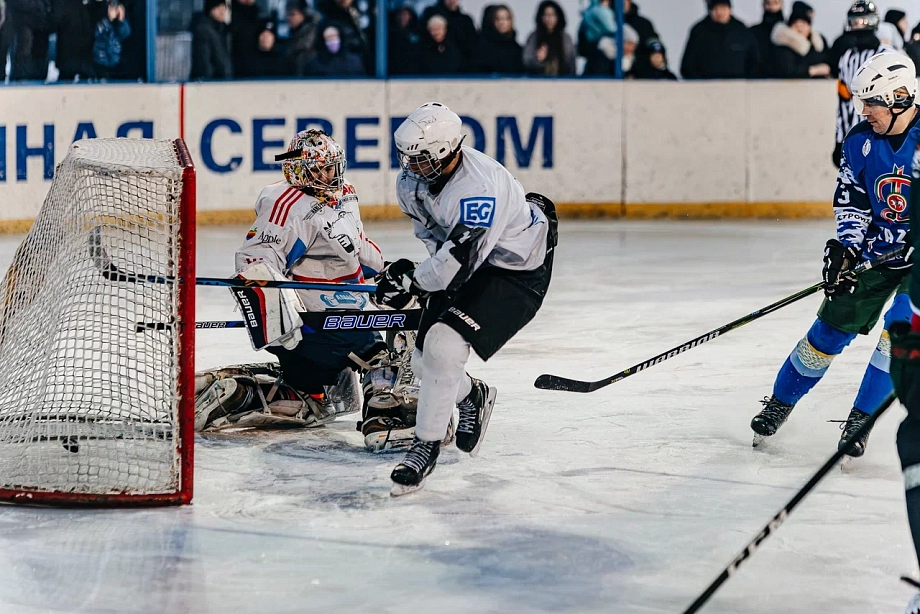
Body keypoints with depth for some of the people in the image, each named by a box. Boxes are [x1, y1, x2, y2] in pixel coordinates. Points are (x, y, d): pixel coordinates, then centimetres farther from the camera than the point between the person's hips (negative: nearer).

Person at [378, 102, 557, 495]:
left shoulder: (482, 184, -35)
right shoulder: (414, 179, -9)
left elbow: (463, 254, -39)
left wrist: (411, 281, -32)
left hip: (517, 271, -9)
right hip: (465, 268, 9)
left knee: (443, 347, -24)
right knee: (423, 359, 9)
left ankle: (427, 447, -9)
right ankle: (472, 397, 44)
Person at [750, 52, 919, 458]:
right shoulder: (861, 142, -5)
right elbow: (851, 200, 2)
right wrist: (847, 246, -12)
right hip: (876, 247, 4)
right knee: (834, 325, 3)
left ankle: (861, 418, -3)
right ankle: (781, 401, 21)